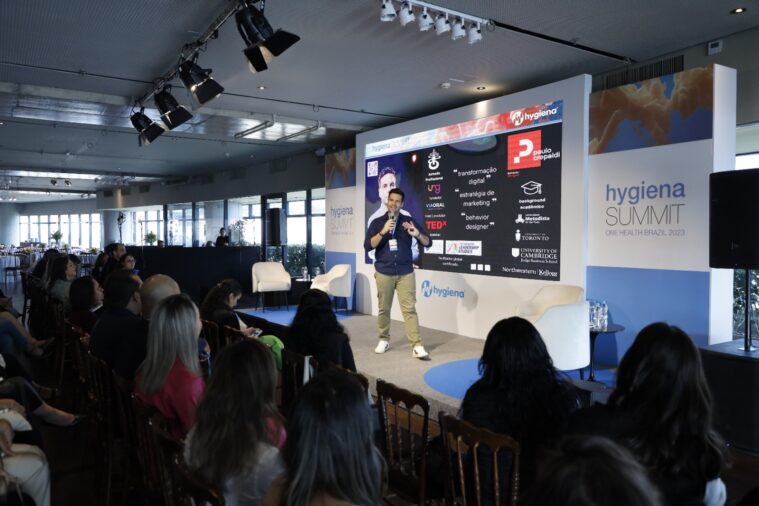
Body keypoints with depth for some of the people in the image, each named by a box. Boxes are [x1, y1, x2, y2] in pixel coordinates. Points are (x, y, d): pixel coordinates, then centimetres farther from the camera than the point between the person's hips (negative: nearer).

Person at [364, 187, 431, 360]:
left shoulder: (409, 221, 4)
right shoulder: (377, 222, 4)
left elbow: (428, 243, 3)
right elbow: (368, 246, -7)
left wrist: (417, 234, -18)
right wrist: (383, 232, -19)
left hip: (405, 273, -1)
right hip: (384, 272, 1)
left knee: (409, 309, -5)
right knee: (384, 308, 9)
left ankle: (417, 346, -7)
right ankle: (384, 340, 25)